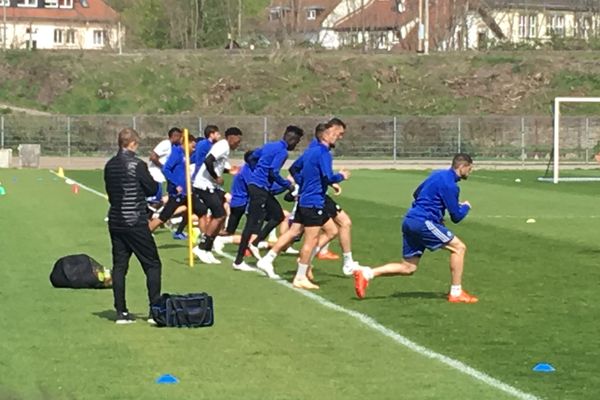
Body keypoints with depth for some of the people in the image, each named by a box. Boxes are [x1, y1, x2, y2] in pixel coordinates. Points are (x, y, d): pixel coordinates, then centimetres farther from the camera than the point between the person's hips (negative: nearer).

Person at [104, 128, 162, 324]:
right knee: (152, 264, 4)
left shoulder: (110, 166, 5)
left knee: (119, 266, 8)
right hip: (136, 223, -6)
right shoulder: (137, 165, -13)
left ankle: (121, 312, 6)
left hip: (115, 222, 6)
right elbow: (153, 189, -5)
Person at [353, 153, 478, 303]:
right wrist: (466, 207, 13)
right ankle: (456, 293, -1)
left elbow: (417, 194, 31)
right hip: (423, 223, -9)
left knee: (408, 268, 10)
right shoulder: (450, 185, -12)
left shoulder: (438, 175, 17)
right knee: (459, 247, -3)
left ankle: (366, 274, 0)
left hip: (410, 221, 9)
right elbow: (456, 217, -9)